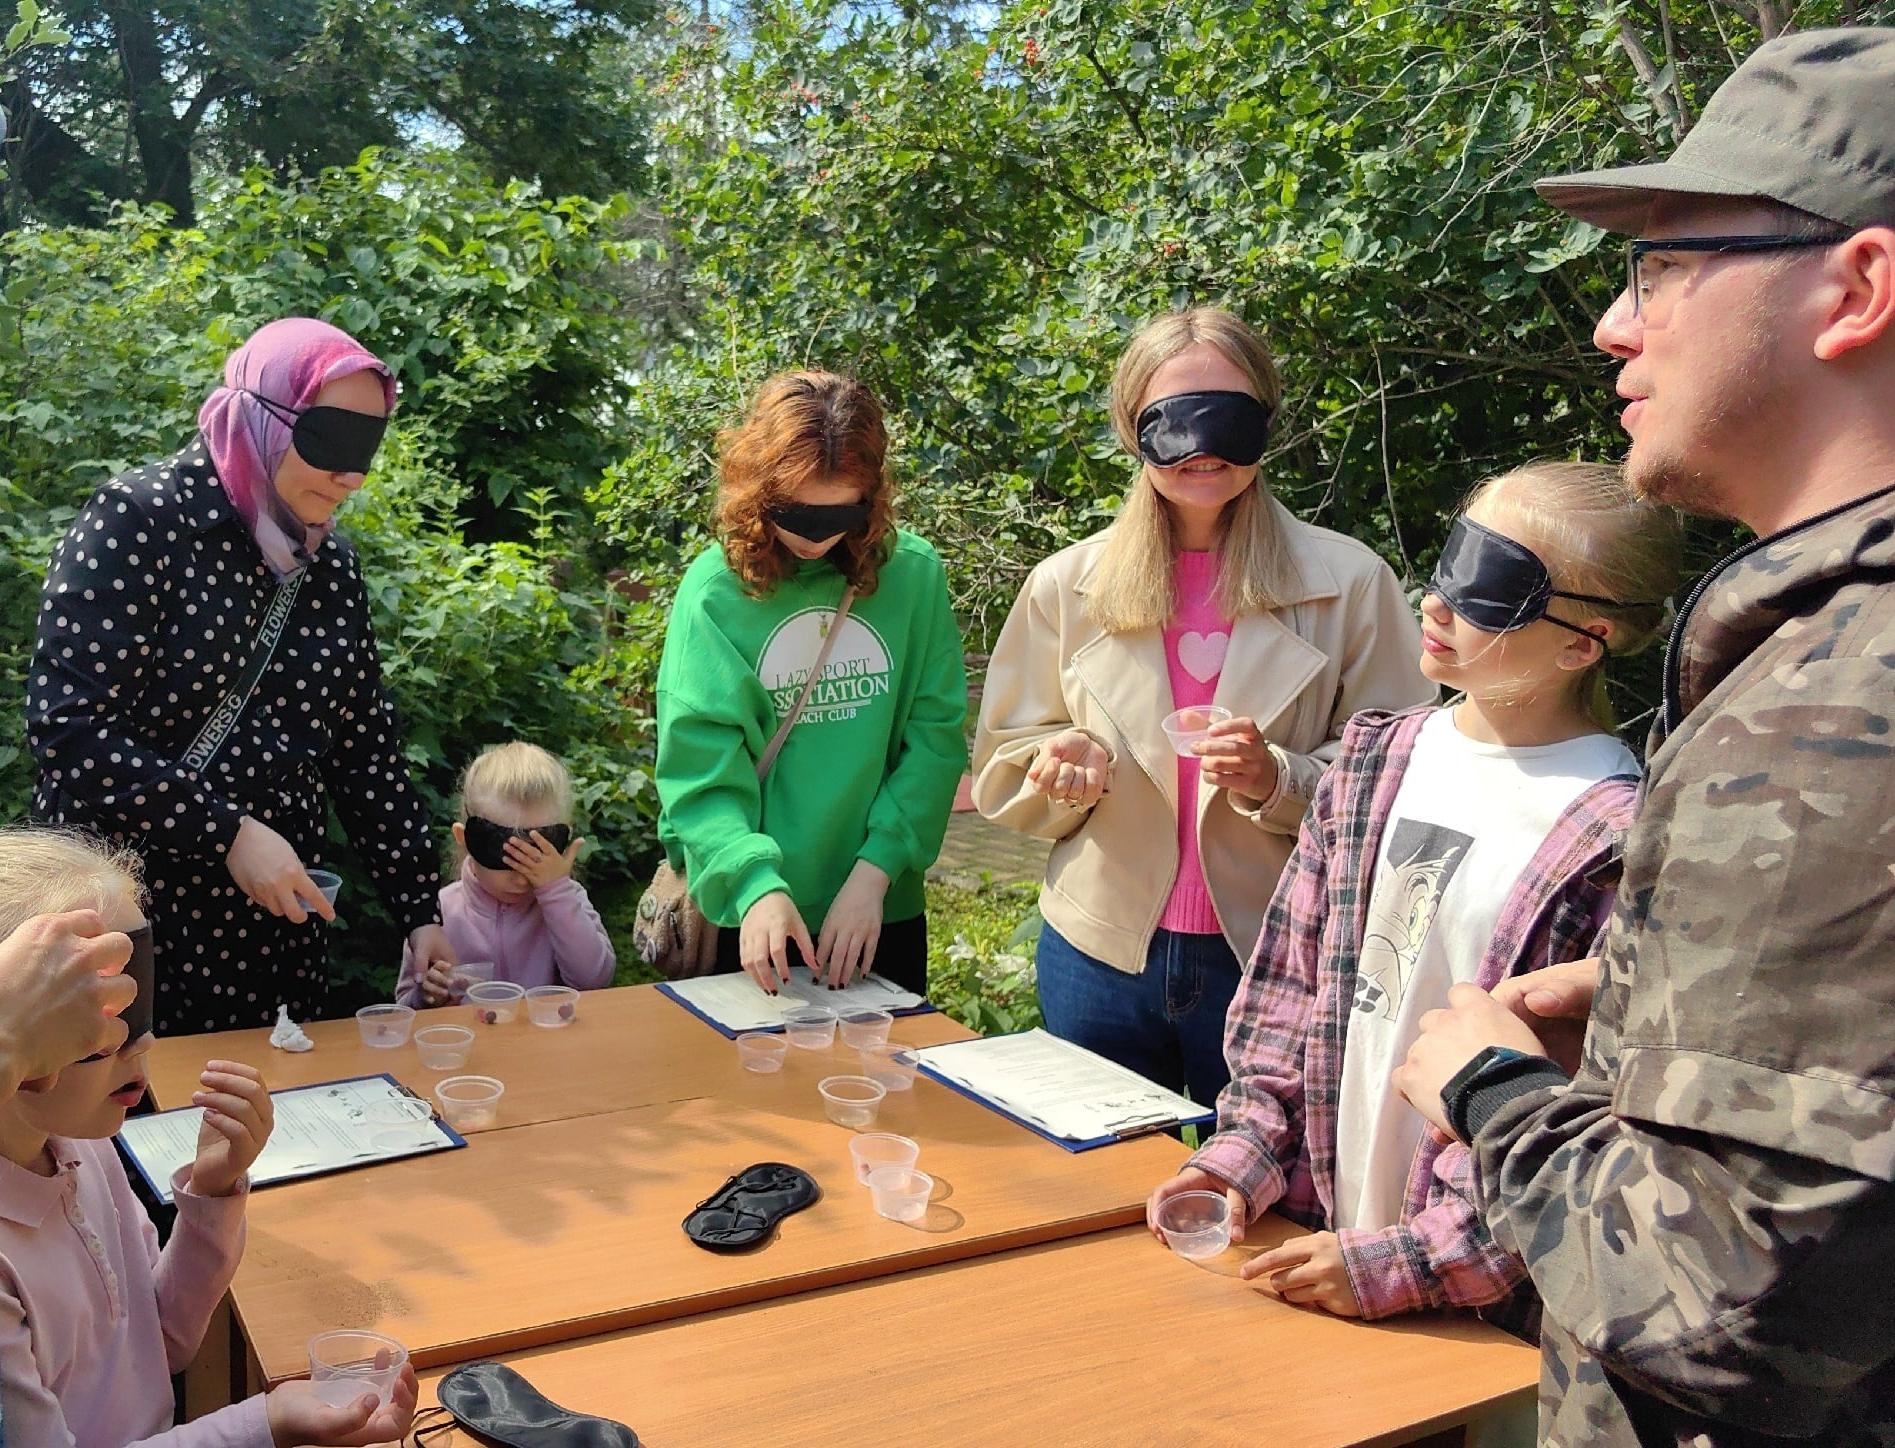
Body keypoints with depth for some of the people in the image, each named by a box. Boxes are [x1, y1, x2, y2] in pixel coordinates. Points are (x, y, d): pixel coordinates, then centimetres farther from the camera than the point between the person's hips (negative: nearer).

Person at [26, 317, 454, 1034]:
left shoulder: (330, 564, 6)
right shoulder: (140, 518, -11)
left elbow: (365, 749, 9)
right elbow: (69, 724, -17)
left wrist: (421, 909, 5)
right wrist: (229, 833, -22)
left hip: (274, 921, 5)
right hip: (124, 909, -5)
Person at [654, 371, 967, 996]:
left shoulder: (914, 572, -4)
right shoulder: (715, 588, -9)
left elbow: (935, 736, -5)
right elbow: (700, 767, -13)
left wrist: (875, 871, -15)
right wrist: (756, 885, -27)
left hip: (886, 914, 2)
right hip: (753, 919, -2)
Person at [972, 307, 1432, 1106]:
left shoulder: (1348, 581, -4)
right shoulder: (1065, 584, 2)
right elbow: (1003, 765, 7)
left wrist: (1280, 780, -21)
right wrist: (1063, 767, -15)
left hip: (1273, 959, -2)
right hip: (1100, 955, 2)